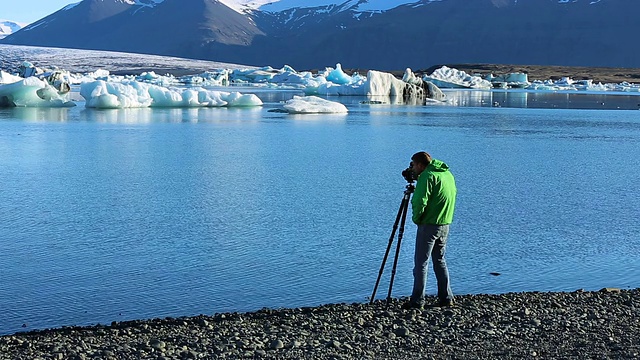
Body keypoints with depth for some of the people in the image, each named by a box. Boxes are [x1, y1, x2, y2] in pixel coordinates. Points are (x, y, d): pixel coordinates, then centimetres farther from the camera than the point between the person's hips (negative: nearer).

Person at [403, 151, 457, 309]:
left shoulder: (427, 176, -14)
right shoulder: (448, 174, 13)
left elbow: (420, 201, -21)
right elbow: (453, 194, 25)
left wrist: (416, 218, -7)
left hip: (429, 224, -8)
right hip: (445, 224, 8)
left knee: (421, 263, -3)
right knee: (439, 260, 17)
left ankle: (417, 301, -2)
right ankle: (446, 297, 17)